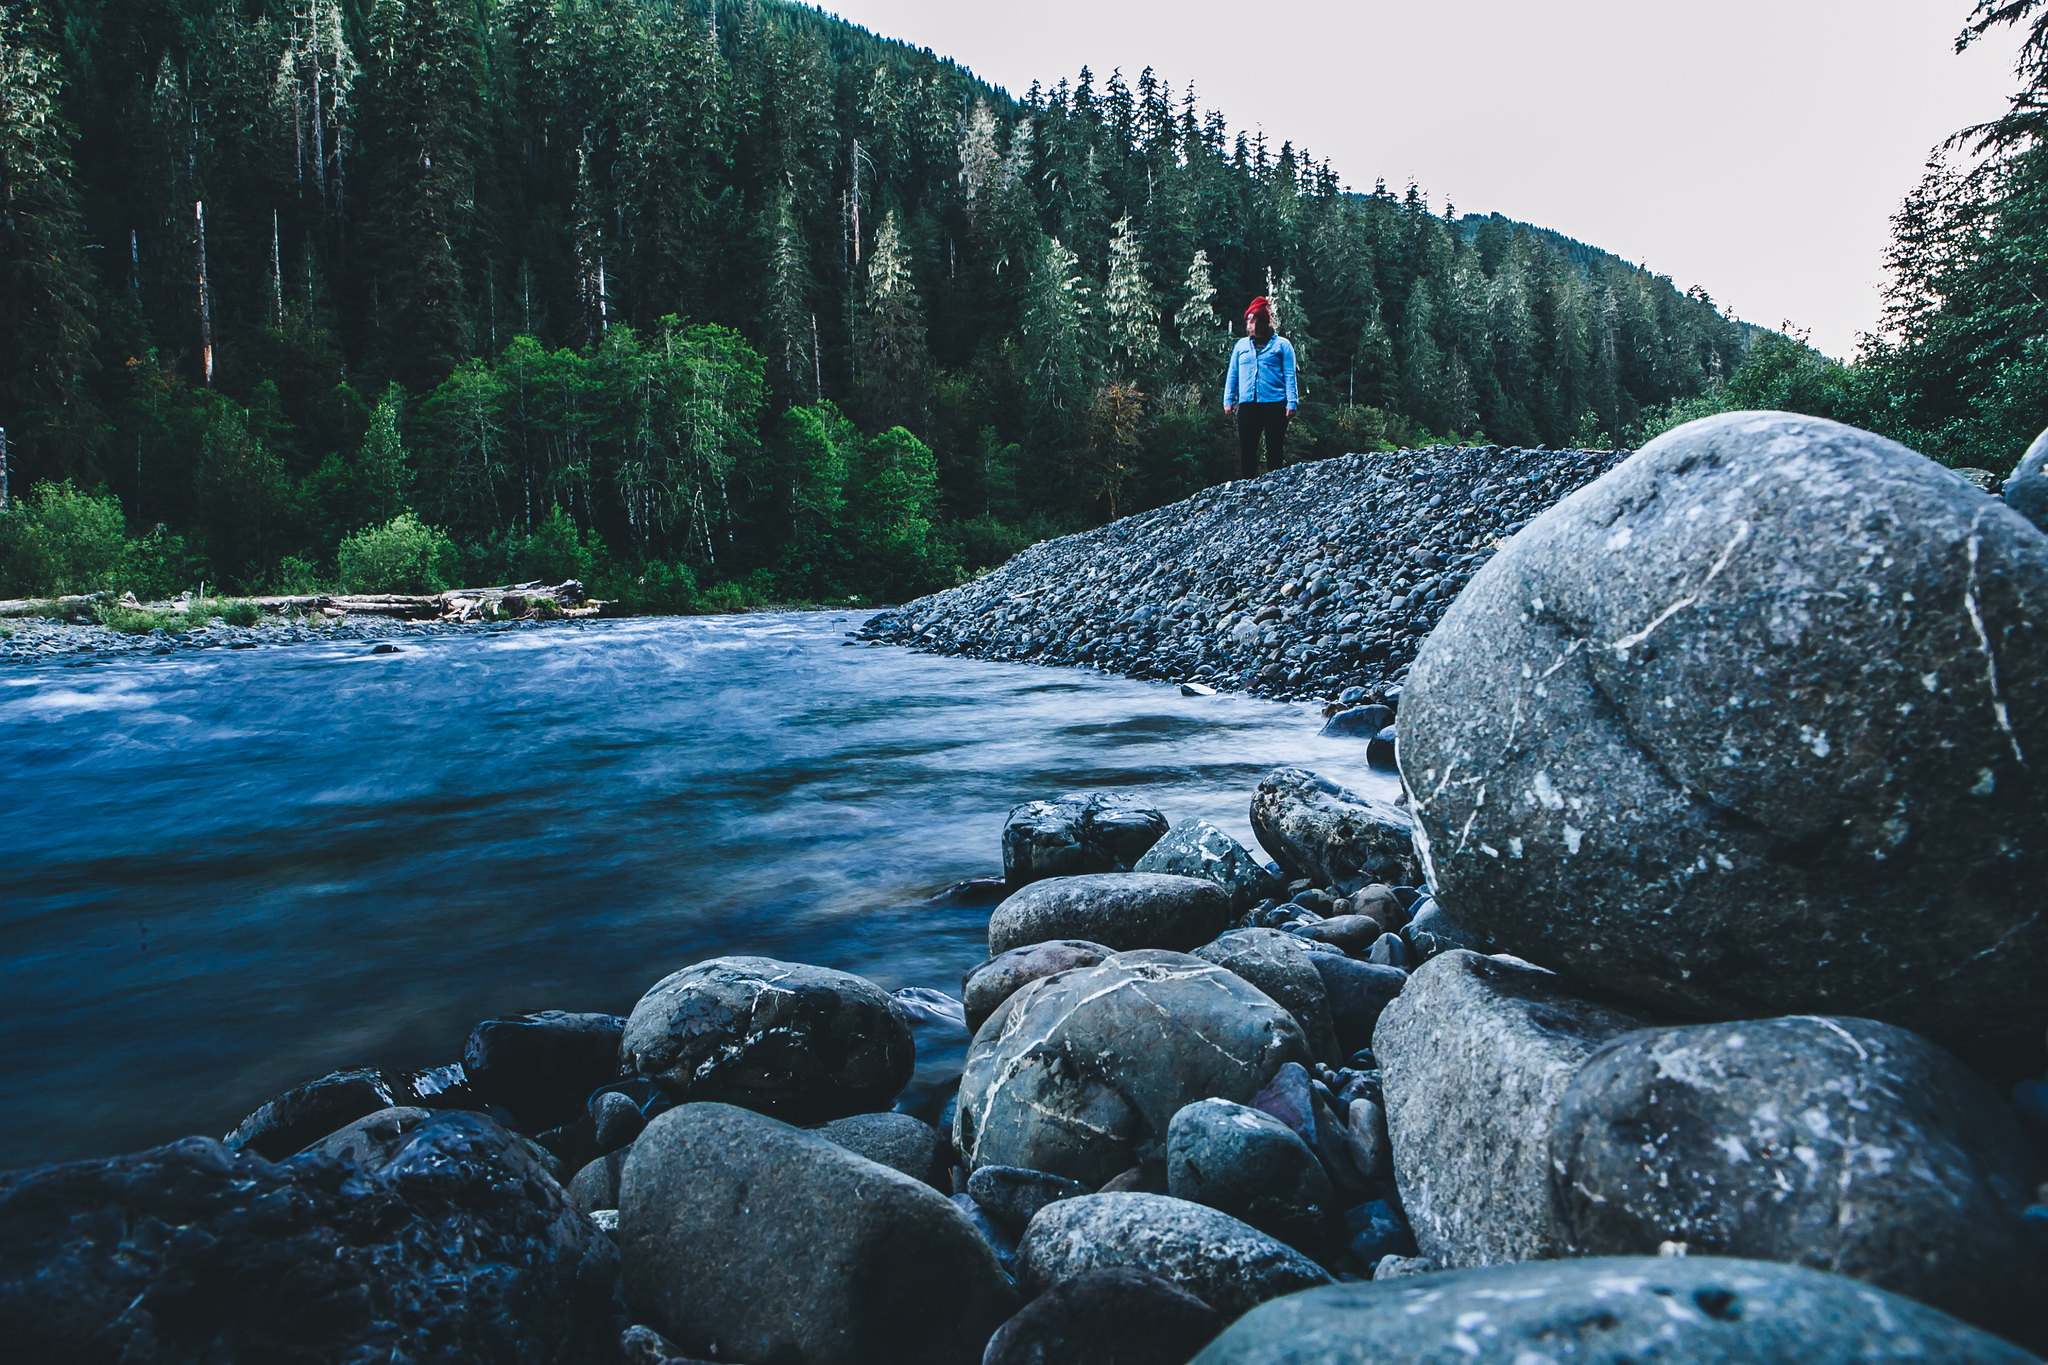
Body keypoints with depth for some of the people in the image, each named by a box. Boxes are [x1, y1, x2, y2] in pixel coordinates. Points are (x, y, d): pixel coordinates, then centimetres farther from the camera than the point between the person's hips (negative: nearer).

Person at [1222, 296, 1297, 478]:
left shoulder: (1282, 344, 7)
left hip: (1275, 403, -3)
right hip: (1247, 404, 3)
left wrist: (1291, 402, -7)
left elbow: (1290, 376, 3)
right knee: (1247, 450, 1)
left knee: (1274, 450, 1)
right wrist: (1228, 400, 7)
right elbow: (1232, 374, 17)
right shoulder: (1241, 345, 17)